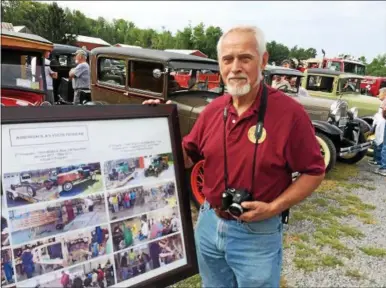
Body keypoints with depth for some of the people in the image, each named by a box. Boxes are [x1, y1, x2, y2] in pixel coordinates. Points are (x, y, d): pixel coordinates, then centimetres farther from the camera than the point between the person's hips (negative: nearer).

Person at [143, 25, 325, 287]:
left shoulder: (290, 113, -17)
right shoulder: (212, 110, -2)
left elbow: (314, 172, -11)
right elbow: (188, 157, 8)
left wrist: (273, 208, -20)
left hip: (258, 233, -4)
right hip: (209, 224, 5)